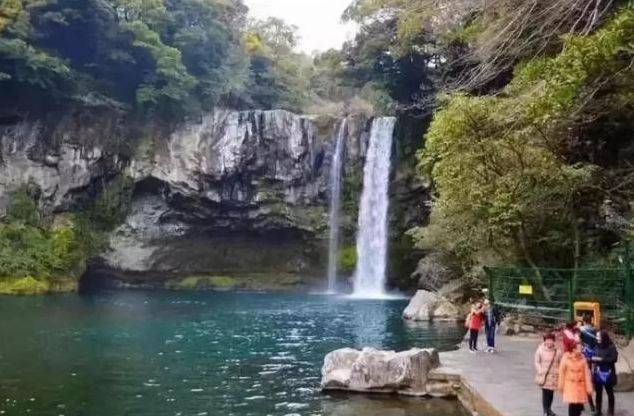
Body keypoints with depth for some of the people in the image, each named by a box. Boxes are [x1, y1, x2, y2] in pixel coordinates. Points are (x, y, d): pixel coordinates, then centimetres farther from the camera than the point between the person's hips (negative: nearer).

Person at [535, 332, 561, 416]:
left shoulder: (557, 351, -2)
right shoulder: (540, 349, -7)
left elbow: (561, 363, 5)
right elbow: (537, 362, -2)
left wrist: (558, 372, -5)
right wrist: (540, 372, -10)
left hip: (553, 376, 2)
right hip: (543, 376, -2)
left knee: (551, 393, 10)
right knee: (545, 393, -5)